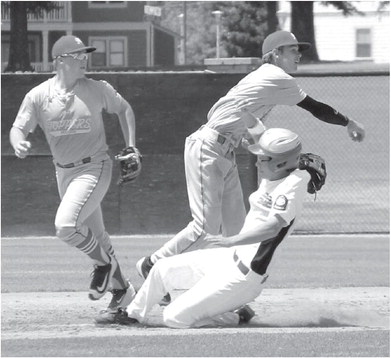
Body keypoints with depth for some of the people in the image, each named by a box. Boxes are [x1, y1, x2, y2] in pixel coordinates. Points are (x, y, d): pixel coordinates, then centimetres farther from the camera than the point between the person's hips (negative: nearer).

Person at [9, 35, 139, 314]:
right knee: (95, 236, 13)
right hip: (63, 172, 4)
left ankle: (104, 262, 2)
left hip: (94, 168, -4)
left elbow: (124, 109, 9)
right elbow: (19, 128, -5)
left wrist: (131, 148, 1)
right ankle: (121, 288, 29)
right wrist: (19, 144, -29)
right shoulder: (38, 96, -5)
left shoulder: (97, 90, -7)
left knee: (66, 225, -23)